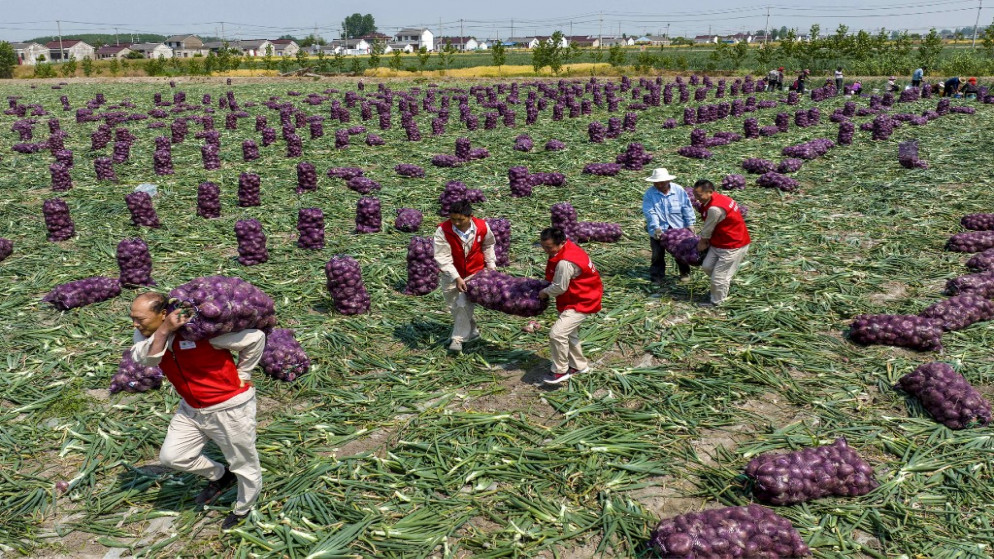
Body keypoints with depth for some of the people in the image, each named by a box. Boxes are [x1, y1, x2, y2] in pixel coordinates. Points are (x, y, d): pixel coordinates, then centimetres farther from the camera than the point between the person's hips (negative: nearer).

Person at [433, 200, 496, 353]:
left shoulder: (482, 227, -17)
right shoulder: (442, 231, -26)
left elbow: (488, 246, 6)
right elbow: (443, 258, -24)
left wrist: (491, 265, 5)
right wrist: (456, 278, -30)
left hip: (474, 273, -1)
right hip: (451, 275, 1)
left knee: (464, 305, -12)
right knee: (454, 307, 13)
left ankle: (458, 339, 1)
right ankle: (472, 331, 35)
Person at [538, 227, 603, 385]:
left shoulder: (565, 263, -32)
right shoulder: (567, 248, -2)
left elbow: (559, 288, -22)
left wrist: (544, 293, -5)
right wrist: (547, 290, 2)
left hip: (581, 302, -11)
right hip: (575, 299, 11)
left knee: (557, 333, -18)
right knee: (569, 333, 23)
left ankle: (560, 371, -2)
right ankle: (579, 366, 40)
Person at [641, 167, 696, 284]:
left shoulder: (679, 190, -1)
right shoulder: (649, 194, -7)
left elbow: (687, 208, 2)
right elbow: (650, 212, -15)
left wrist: (689, 225, -3)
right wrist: (656, 228, -25)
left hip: (678, 227, 1)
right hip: (658, 229, -1)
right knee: (658, 253, 3)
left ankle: (684, 272, 31)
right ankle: (657, 275, 16)